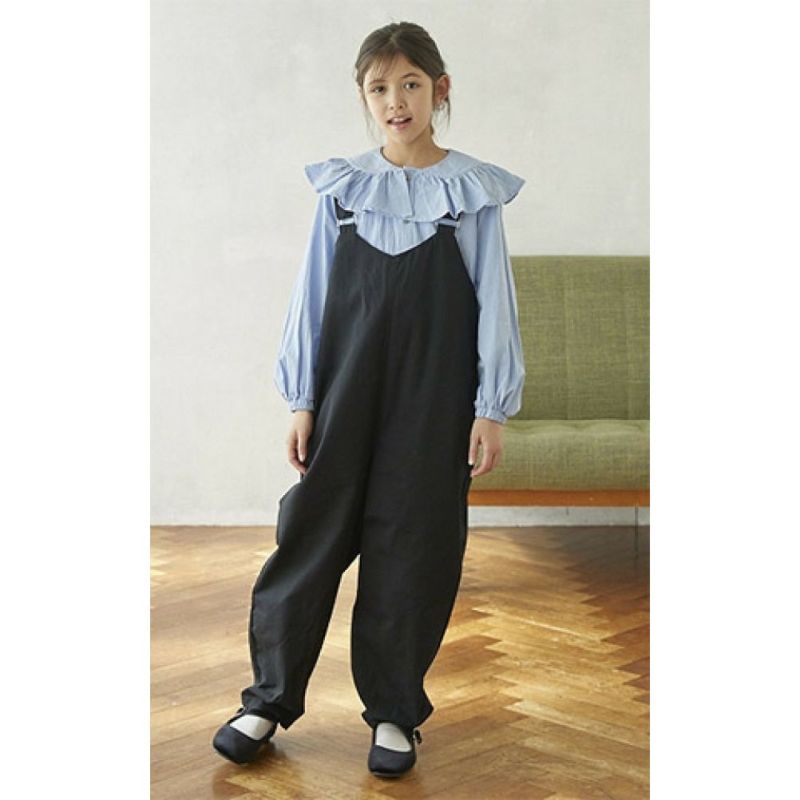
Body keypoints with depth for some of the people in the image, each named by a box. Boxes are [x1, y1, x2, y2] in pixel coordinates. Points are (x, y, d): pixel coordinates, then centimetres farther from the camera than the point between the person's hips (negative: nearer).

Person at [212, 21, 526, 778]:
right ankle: (270, 698, 17)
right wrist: (301, 401, 2)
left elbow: (493, 303, 0)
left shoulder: (473, 192, 0)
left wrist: (491, 410, -4)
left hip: (432, 398, -1)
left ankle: (394, 711, 18)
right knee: (310, 534, 2)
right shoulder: (342, 187, 4)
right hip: (345, 392, 1)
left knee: (413, 547, 4)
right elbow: (312, 296, 5)